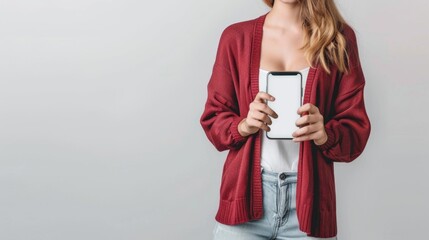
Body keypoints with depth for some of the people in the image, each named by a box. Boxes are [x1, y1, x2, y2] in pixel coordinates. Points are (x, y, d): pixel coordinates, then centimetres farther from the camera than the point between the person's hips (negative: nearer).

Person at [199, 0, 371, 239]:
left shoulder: (340, 37, 0)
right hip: (245, 196, 0)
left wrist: (325, 135, -21)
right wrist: (244, 126, -15)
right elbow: (213, 119, 5)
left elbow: (356, 129, 0)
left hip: (309, 202, 0)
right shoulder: (236, 36, 2)